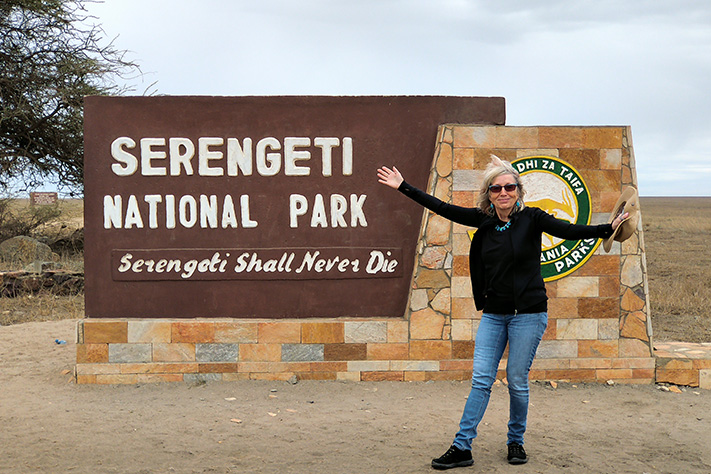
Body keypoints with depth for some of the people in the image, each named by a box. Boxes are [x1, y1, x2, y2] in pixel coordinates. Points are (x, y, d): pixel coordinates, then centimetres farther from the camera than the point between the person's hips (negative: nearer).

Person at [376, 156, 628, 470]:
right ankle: (462, 448, 3)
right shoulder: (484, 219, 4)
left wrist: (607, 228, -29)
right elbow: (443, 209, 8)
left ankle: (516, 442, 23)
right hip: (493, 313, 3)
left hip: (527, 313, -3)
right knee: (481, 379, 0)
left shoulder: (531, 218, -6)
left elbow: (570, 231, -14)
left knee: (517, 380, 3)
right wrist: (403, 187, 9)